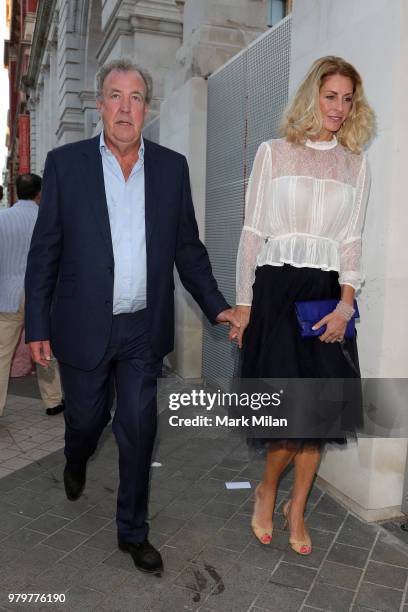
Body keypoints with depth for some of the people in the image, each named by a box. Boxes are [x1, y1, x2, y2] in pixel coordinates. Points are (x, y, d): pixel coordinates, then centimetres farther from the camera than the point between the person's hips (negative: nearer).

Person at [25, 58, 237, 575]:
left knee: (138, 430, 7)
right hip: (83, 328, 0)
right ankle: (76, 462, 55)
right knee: (85, 419, 18)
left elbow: (187, 247, 7)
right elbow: (44, 251, -2)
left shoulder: (172, 166, 3)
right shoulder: (65, 162, -3)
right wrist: (37, 326, -4)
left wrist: (216, 307, -2)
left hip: (144, 329, 1)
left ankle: (132, 531, 28)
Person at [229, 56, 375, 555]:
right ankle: (267, 491, 23)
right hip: (276, 288, -2)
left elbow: (352, 239, 7)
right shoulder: (273, 153, 5)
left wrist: (345, 305, -7)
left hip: (328, 291, 3)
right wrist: (243, 305, -3)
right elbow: (252, 232, 2)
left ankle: (296, 511, 23)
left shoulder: (356, 163, 12)